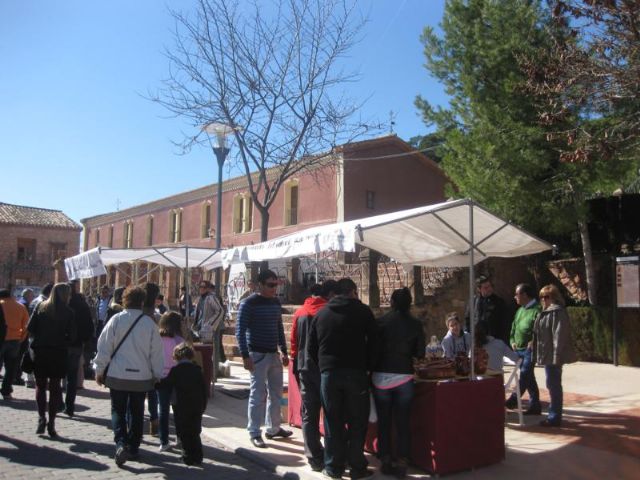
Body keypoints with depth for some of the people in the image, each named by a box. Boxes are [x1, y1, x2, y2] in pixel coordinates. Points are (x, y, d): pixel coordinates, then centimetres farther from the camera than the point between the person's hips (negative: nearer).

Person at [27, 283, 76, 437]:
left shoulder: (41, 307, 1)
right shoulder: (68, 312, -5)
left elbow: (30, 329, -2)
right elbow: (72, 336, -8)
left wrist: (39, 339, 13)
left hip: (40, 351, 2)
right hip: (58, 353, -2)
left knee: (40, 385, 14)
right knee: (55, 387, 8)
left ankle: (41, 418, 0)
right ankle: (51, 423, 8)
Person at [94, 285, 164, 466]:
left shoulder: (116, 320, -7)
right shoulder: (149, 323, -5)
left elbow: (104, 347, -5)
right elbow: (156, 351, -1)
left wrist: (99, 370, 6)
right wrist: (157, 375, 11)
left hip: (117, 375, -1)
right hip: (142, 376, 1)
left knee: (118, 411, 11)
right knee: (136, 413, 15)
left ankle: (121, 444, -8)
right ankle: (133, 448, 22)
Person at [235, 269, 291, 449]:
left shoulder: (276, 303, 9)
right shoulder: (249, 304, -11)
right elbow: (240, 331, -13)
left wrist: (284, 352, 15)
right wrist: (245, 356, -18)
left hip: (274, 354, 7)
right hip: (257, 355, -7)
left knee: (276, 393, 14)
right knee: (258, 395, -4)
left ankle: (273, 428, 27)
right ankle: (254, 433, 8)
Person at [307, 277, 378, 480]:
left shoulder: (321, 313, 9)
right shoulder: (363, 311, 1)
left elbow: (311, 347, 10)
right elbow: (373, 343, -1)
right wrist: (368, 367, 10)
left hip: (328, 373, 3)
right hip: (355, 372, -2)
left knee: (332, 422, 10)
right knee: (357, 421, 7)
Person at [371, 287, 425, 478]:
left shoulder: (381, 322, -5)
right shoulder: (415, 324, -2)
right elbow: (420, 353, 3)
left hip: (381, 376, 0)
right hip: (404, 377, 0)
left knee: (383, 421, 11)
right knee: (403, 422, 8)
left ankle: (385, 462, 17)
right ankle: (402, 464, 10)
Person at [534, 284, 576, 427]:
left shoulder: (557, 312, -16)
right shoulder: (547, 312, 14)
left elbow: (559, 335, -21)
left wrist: (556, 356, -23)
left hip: (553, 356, -10)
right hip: (549, 355, 10)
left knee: (554, 385, -3)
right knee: (553, 385, 17)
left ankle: (555, 417, 5)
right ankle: (554, 414, 27)